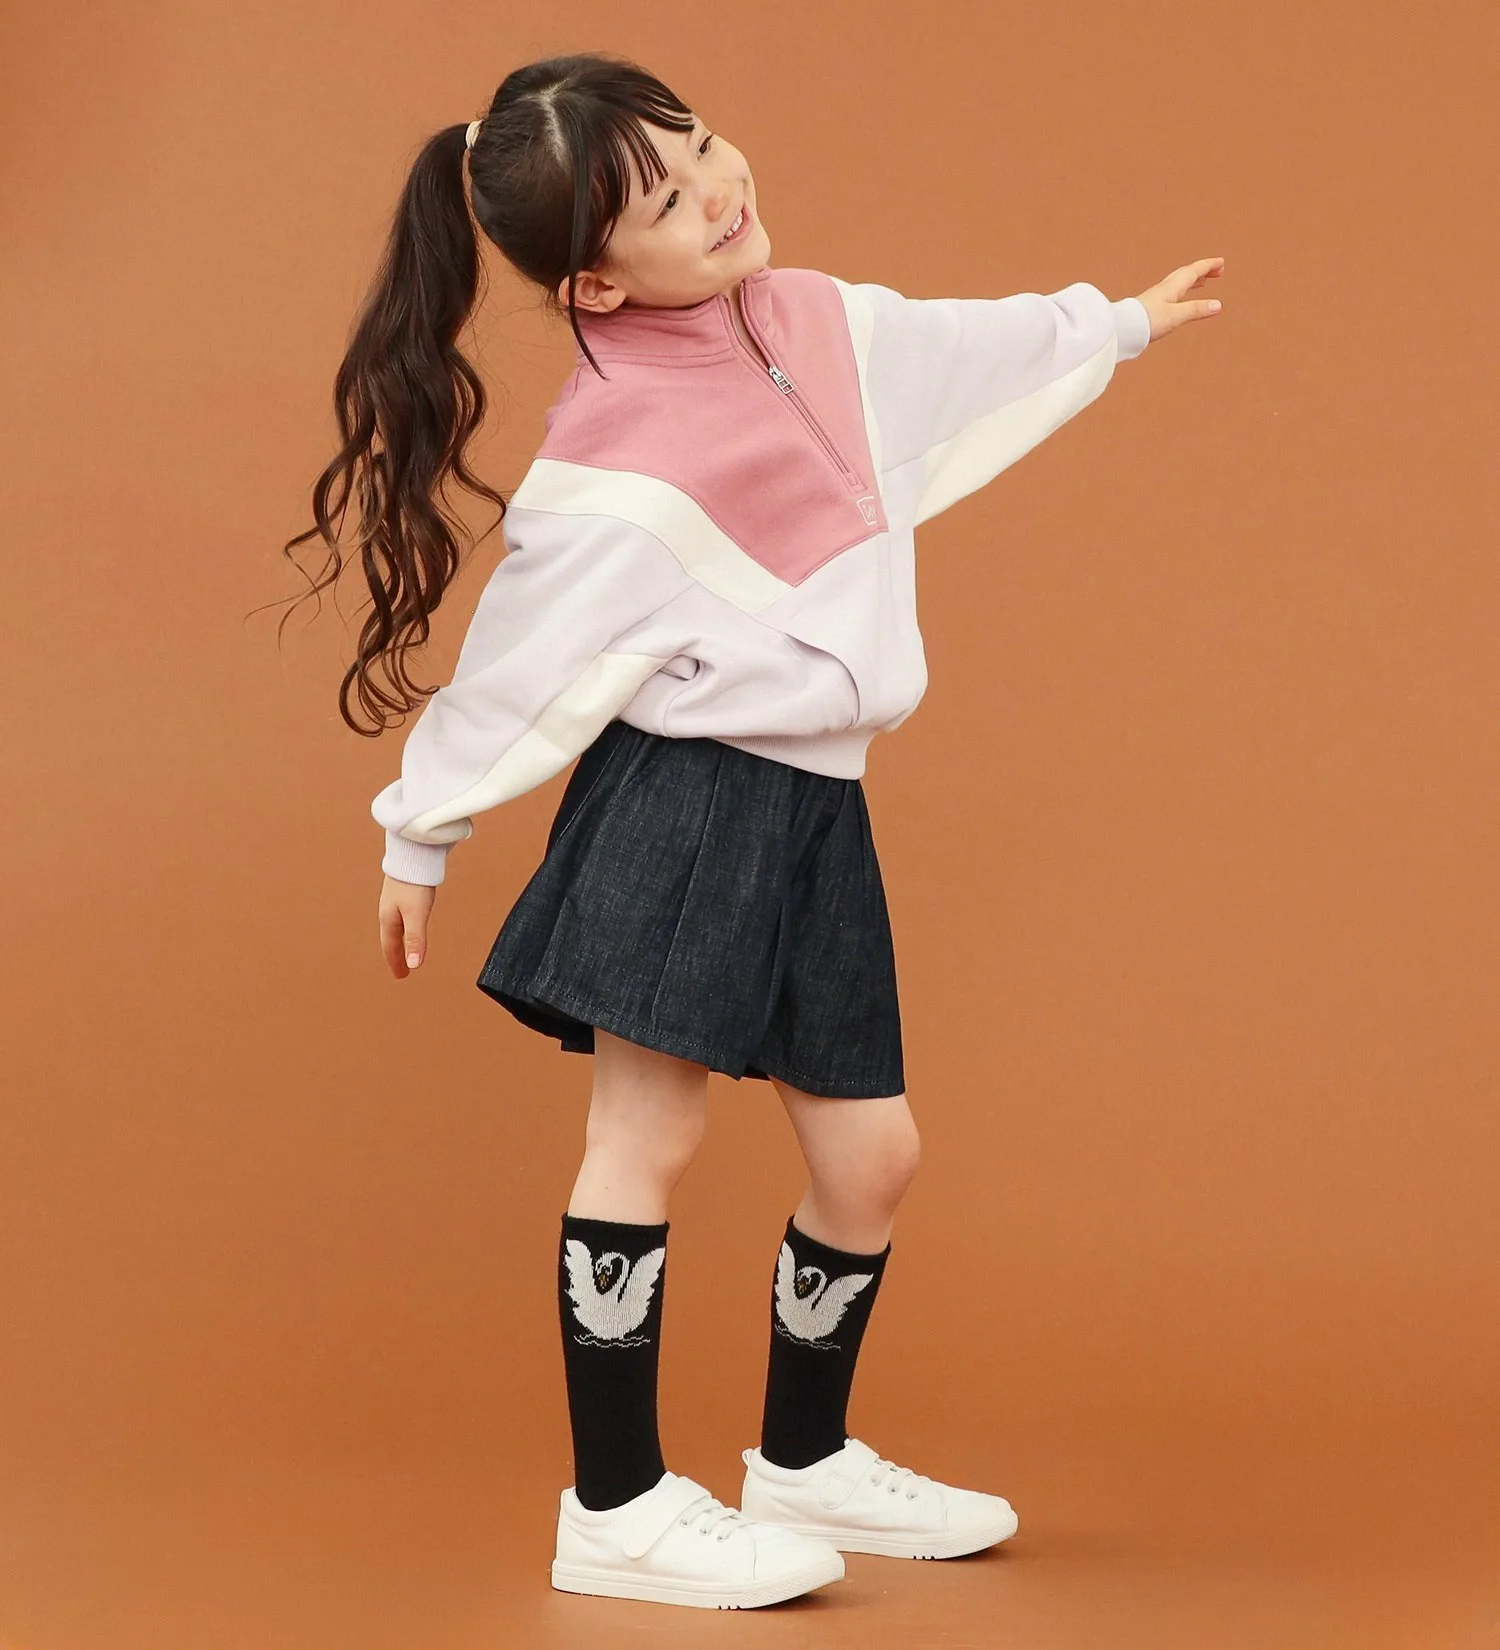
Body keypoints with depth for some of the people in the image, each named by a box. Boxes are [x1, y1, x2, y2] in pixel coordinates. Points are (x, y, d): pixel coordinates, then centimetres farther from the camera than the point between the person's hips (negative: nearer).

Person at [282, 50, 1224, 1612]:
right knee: (646, 1134, -4)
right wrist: (419, 837, -2)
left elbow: (965, 345, 26)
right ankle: (616, 1508, 4)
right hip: (682, 796, -8)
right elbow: (517, 664, -9)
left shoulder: (815, 323, 6)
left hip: (811, 808, 8)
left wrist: (1121, 320, 39)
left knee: (869, 1155, 11)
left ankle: (803, 1459, 29)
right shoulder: (611, 461, -17)